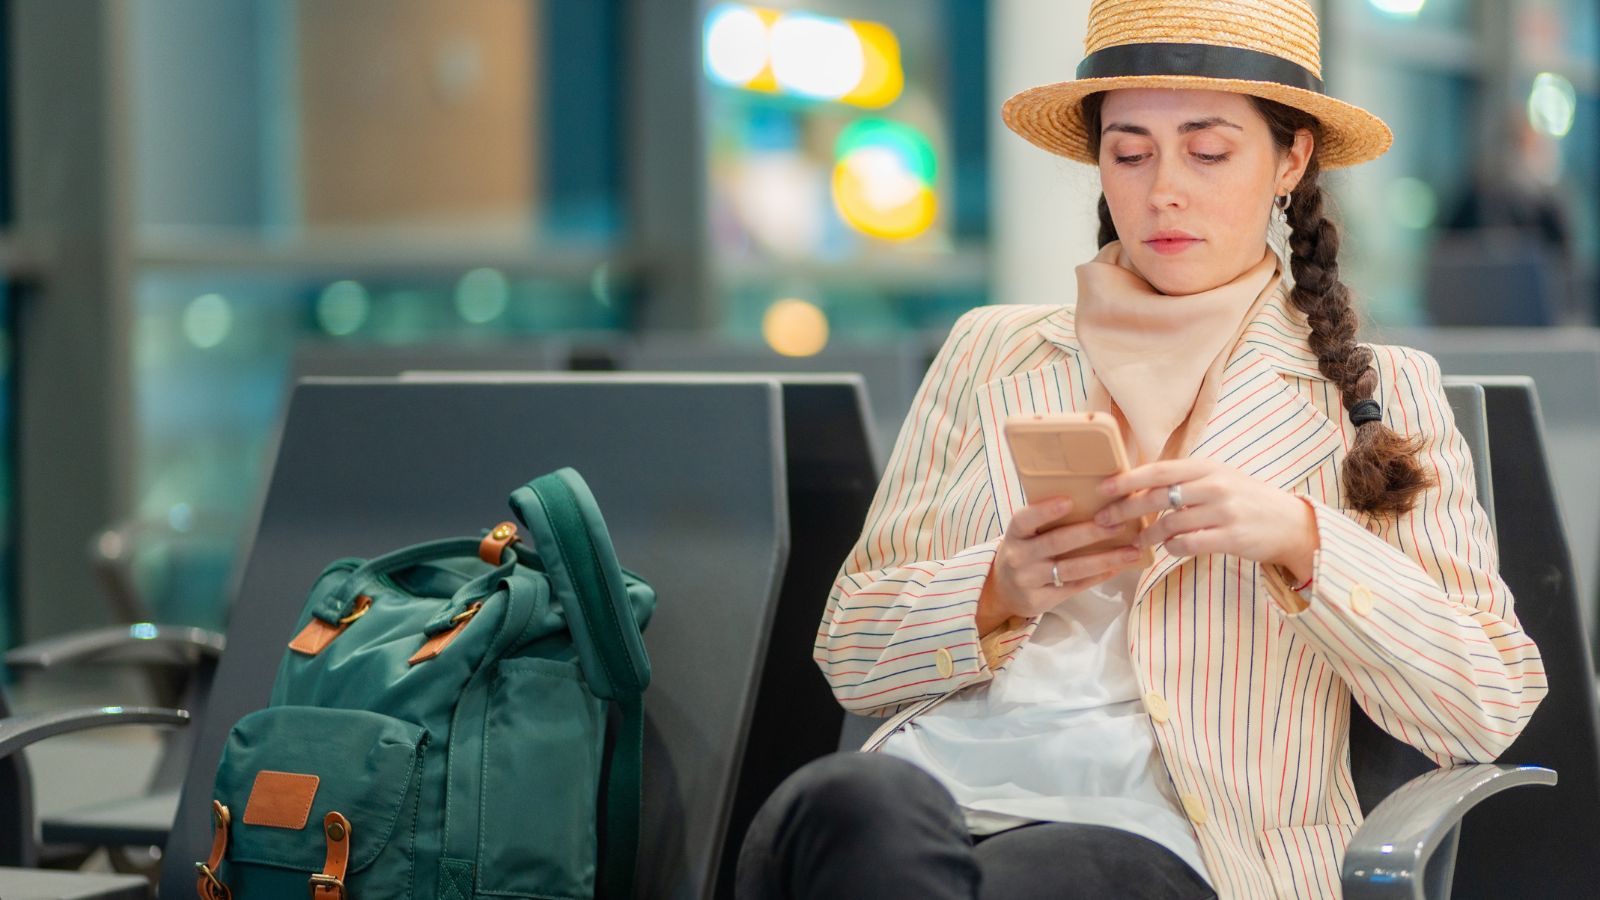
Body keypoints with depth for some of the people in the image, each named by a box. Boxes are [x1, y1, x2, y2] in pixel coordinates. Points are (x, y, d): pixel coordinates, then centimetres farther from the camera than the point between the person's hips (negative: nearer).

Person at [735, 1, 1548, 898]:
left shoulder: (1380, 395, 15)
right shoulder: (993, 353, 21)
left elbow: (1491, 707, 4)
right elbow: (851, 654, 18)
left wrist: (1302, 539, -11)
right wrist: (1001, 593, -4)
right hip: (942, 777, 3)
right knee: (850, 803, -38)